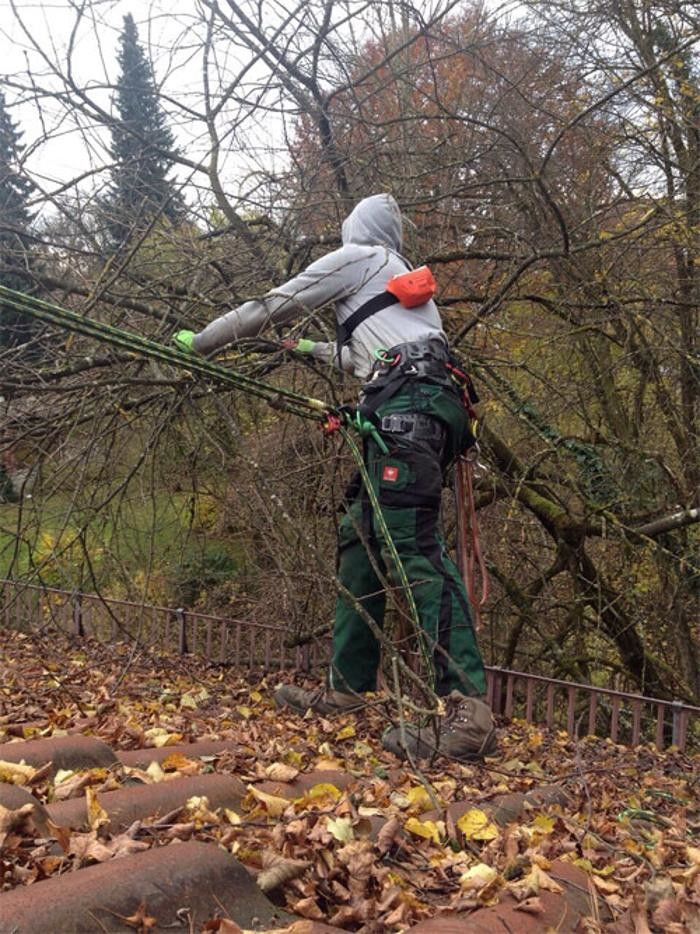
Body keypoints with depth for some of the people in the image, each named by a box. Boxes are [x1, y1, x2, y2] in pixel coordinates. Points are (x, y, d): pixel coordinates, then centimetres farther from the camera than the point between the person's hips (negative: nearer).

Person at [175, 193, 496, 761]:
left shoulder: (356, 257, 11)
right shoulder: (401, 274, 35)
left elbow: (272, 308, 11)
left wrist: (197, 343, 21)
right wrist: (316, 350, 61)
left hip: (406, 405, -9)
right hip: (420, 410, 9)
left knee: (413, 546, -19)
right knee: (362, 537, 10)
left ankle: (469, 711, -26)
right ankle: (347, 689, 11)